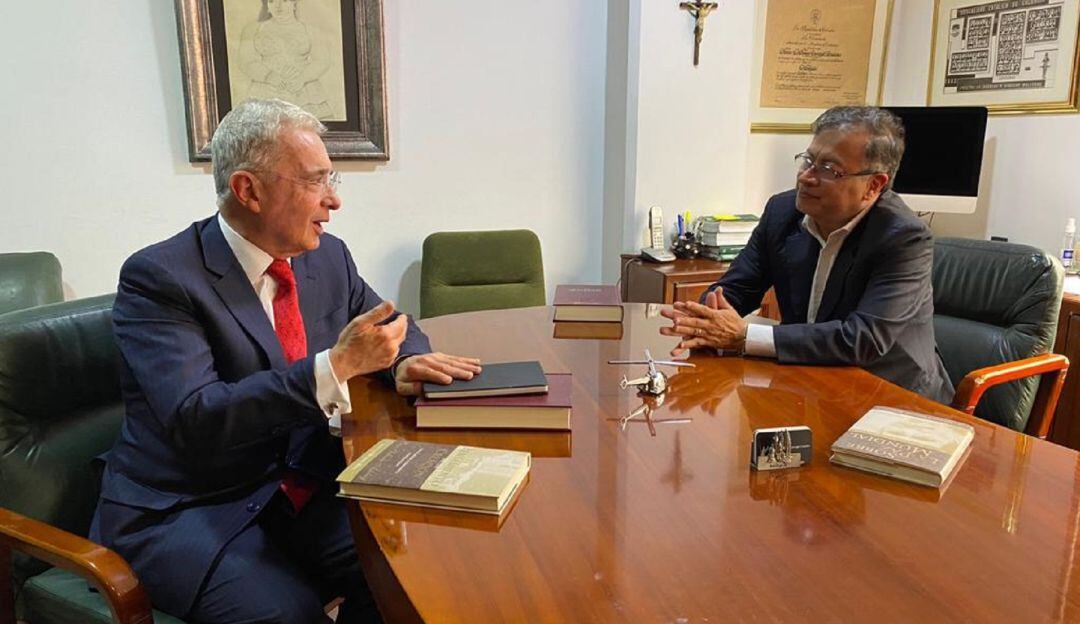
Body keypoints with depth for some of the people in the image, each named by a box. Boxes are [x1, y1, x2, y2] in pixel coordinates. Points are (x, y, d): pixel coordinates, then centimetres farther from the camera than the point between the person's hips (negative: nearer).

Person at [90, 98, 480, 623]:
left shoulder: (328, 256, 3)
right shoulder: (159, 278, -14)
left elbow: (385, 321, 19)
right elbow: (195, 420, -25)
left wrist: (405, 360, -5)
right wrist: (337, 365, -31)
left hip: (303, 490, 5)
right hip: (181, 513, -4)